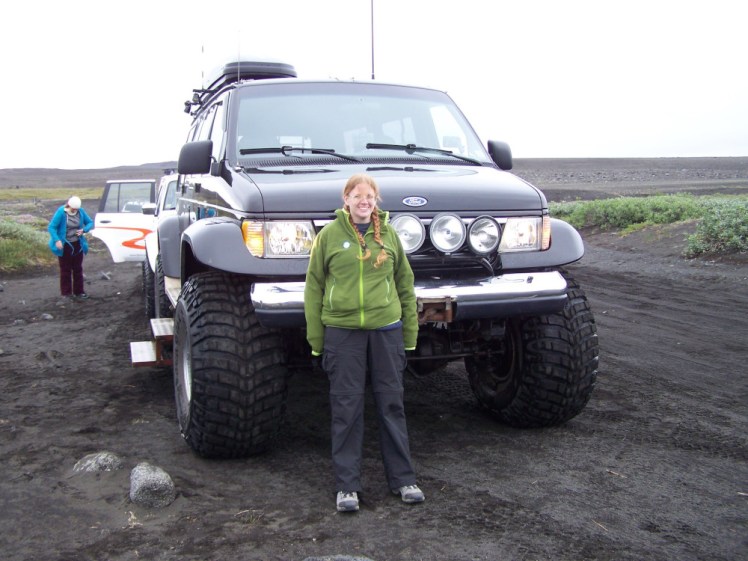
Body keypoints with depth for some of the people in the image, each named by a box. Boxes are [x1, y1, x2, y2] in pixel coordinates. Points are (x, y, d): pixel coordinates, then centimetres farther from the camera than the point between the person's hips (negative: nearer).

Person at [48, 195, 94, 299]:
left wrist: (84, 230, -15)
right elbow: (51, 227, -16)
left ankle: (79, 291, 19)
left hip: (77, 245, 3)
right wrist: (57, 240, -27)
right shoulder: (61, 212, -17)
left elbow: (90, 223, 5)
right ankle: (66, 293, 14)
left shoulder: (81, 212, -7)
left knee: (78, 269, 10)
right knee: (65, 269, 6)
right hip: (64, 246, -3)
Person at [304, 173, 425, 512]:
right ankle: (347, 485, 14)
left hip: (386, 329, 2)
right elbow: (313, 287, 3)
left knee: (392, 404, 9)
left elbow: (405, 286, 11)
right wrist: (316, 339, -2)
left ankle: (402, 478, 20)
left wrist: (410, 334, 7)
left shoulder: (389, 235, 8)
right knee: (346, 408, 4)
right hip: (342, 331, -2)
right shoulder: (329, 235, 1)